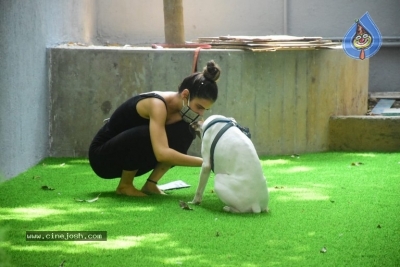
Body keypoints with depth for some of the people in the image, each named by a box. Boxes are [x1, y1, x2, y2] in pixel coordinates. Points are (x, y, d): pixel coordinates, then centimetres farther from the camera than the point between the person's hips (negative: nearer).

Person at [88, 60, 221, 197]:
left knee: (185, 133, -11)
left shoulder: (179, 104, -7)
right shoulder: (157, 104, -30)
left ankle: (151, 184, -6)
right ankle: (125, 185, -14)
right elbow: (162, 153, -42)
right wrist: (204, 162, -41)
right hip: (102, 157, -7)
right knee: (147, 134, -36)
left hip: (131, 158, 7)